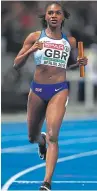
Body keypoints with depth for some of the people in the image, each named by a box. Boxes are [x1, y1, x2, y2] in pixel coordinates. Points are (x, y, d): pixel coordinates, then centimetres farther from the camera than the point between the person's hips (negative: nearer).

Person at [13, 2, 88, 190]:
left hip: (59, 90, -1)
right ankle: (42, 141, 54)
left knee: (52, 136, -16)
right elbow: (16, 64, 0)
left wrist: (79, 63, 0)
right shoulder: (34, 37, 0)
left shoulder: (70, 41, 6)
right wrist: (30, 50, -18)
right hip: (37, 89, 1)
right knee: (32, 137, 14)